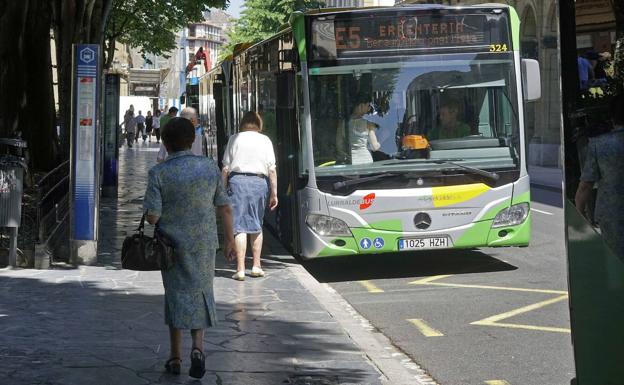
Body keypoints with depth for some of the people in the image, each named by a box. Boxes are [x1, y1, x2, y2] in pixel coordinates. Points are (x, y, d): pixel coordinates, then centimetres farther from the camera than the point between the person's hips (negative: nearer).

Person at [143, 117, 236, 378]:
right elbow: (224, 208, 0)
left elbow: (152, 216, -15)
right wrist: (230, 239, 11)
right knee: (201, 292, 16)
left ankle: (175, 358, 17)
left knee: (177, 295, 11)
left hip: (172, 243, -1)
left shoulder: (158, 173, -13)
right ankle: (198, 346, -4)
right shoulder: (210, 168, -6)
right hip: (204, 243, 1)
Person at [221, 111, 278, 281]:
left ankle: (240, 269, -9)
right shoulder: (265, 140, 8)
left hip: (237, 180, -2)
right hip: (259, 182, 2)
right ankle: (256, 266, 18)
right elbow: (272, 169, 6)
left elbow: (226, 168, 2)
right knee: (257, 225, 17)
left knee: (239, 226, -4)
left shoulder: (235, 139, 5)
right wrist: (274, 193, 10)